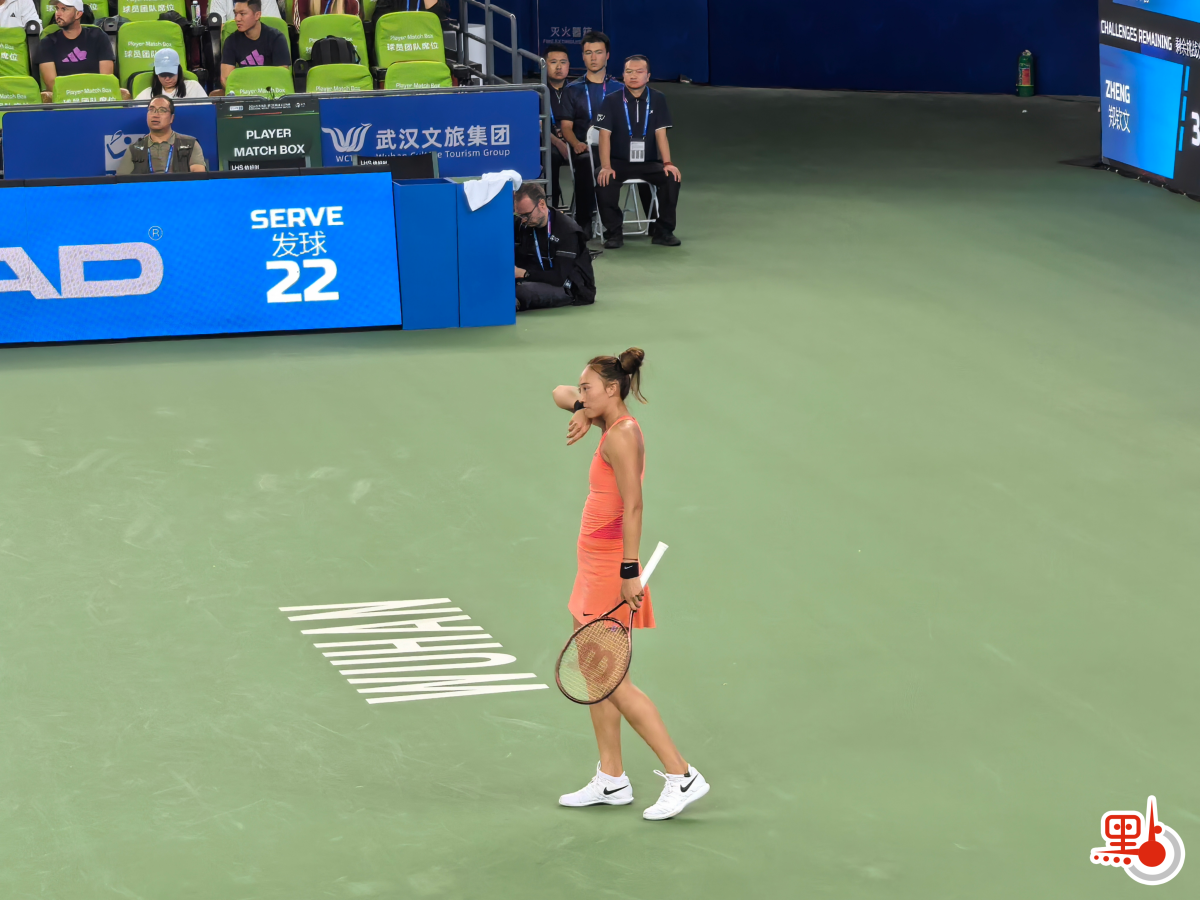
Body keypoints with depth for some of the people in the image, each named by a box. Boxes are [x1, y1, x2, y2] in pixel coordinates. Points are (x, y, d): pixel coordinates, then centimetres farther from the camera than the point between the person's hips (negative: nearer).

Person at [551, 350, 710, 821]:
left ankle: (681, 776, -7)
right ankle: (611, 780, 19)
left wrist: (629, 572, -27)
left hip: (611, 569, -10)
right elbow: (561, 392, 20)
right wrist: (583, 411, -4)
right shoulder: (613, 425, 10)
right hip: (596, 566, 10)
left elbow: (632, 507, -23)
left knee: (612, 682, -8)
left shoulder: (621, 435, -17)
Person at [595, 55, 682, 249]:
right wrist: (606, 167, -21)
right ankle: (613, 232, -15)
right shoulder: (612, 101, -1)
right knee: (603, 181, -31)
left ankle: (663, 230, -10)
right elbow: (605, 135, -7)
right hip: (618, 162, -1)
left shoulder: (657, 100, 4)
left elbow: (661, 134, -1)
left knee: (672, 178, -25)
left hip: (649, 163, 1)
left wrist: (667, 163, -15)